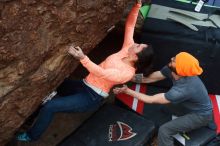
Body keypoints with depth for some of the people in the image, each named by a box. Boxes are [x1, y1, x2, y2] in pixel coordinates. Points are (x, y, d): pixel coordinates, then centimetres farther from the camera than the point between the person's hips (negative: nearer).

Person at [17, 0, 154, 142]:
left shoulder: (128, 73, -25)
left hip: (91, 98, -9)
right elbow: (129, 25, -1)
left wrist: (83, 58, -45)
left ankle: (32, 135, 13)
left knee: (49, 107, -13)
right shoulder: (128, 49, -5)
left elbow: (102, 73, -34)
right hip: (85, 85, 9)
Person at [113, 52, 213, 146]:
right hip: (192, 107, 8)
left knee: (164, 130, -18)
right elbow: (151, 78, -8)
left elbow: (151, 100, -31)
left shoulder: (183, 89, -39)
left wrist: (127, 91, -27)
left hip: (201, 115, -8)